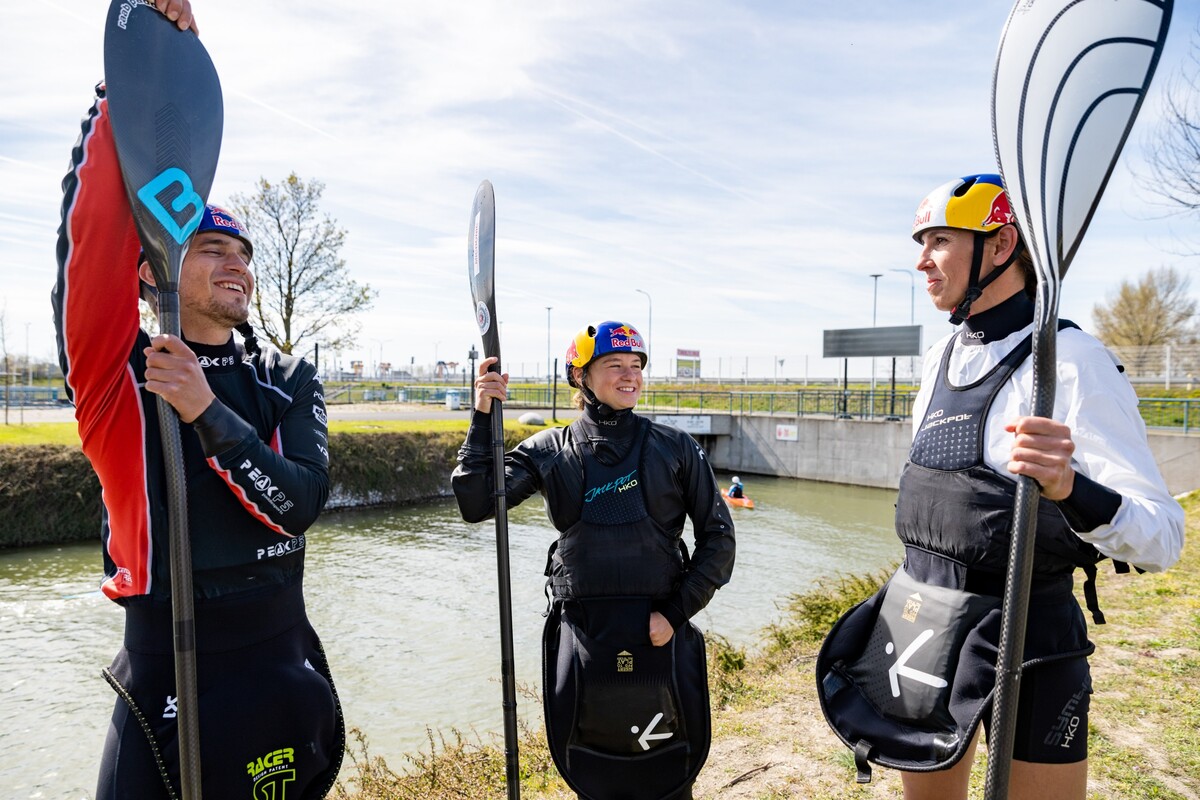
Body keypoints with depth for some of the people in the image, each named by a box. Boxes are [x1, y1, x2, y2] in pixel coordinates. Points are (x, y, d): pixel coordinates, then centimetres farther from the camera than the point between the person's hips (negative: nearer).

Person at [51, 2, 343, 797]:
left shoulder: (290, 380, 1)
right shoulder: (115, 368, -6)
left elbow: (300, 504, -12)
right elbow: (96, 223, -21)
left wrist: (208, 413, -23)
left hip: (288, 674, 3)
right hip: (166, 682, -3)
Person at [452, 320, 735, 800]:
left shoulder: (676, 449, 0)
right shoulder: (549, 451, 2)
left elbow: (718, 538, 3)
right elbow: (475, 505, -8)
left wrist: (676, 613, -6)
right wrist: (483, 417, -15)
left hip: (660, 638, 0)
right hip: (581, 637, 1)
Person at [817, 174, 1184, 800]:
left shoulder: (1071, 362, -16)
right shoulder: (940, 359, 6)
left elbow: (1162, 538, -20)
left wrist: (1068, 488, -40)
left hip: (1023, 638, -6)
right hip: (920, 629, 7)